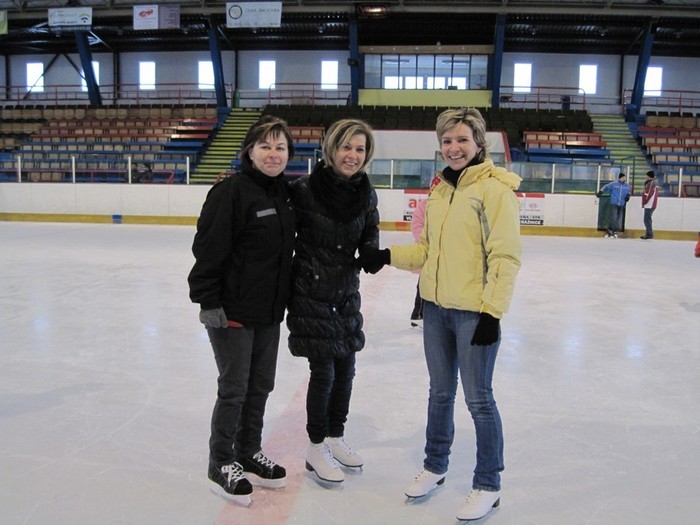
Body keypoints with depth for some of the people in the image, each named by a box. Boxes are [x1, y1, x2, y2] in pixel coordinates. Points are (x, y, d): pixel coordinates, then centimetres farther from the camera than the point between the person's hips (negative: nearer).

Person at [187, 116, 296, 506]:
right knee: (234, 389, 4)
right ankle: (222, 464, 23)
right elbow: (209, 249, -18)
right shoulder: (232, 191, -16)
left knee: (261, 385, 16)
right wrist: (209, 301, -19)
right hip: (233, 310, -7)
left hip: (270, 311, 8)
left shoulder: (285, 192, 8)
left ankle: (249, 453, 35)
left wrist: (286, 298, 18)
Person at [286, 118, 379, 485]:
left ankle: (335, 438, 36)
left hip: (346, 292, 6)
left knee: (345, 368, 14)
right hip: (310, 293, -5)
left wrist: (372, 254, -15)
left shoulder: (366, 194, -2)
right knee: (323, 371, -1)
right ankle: (316, 449, 21)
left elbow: (370, 237, 4)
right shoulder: (304, 189, -16)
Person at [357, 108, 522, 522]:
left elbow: (506, 257, -15)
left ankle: (488, 485, 24)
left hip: (474, 313, -7)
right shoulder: (440, 190, 10)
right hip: (436, 309, 7)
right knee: (440, 393, 19)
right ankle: (435, 467, 38)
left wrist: (492, 311, -18)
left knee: (478, 398, 4)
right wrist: (388, 256, 3)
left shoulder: (495, 188, -11)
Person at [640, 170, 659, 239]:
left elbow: (648, 194, -19)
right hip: (651, 205, 11)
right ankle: (649, 234, 21)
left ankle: (649, 234, -11)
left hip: (649, 205, -11)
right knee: (647, 220, 16)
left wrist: (644, 202, -9)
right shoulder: (654, 183, 19)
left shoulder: (650, 183, -13)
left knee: (647, 220, -10)